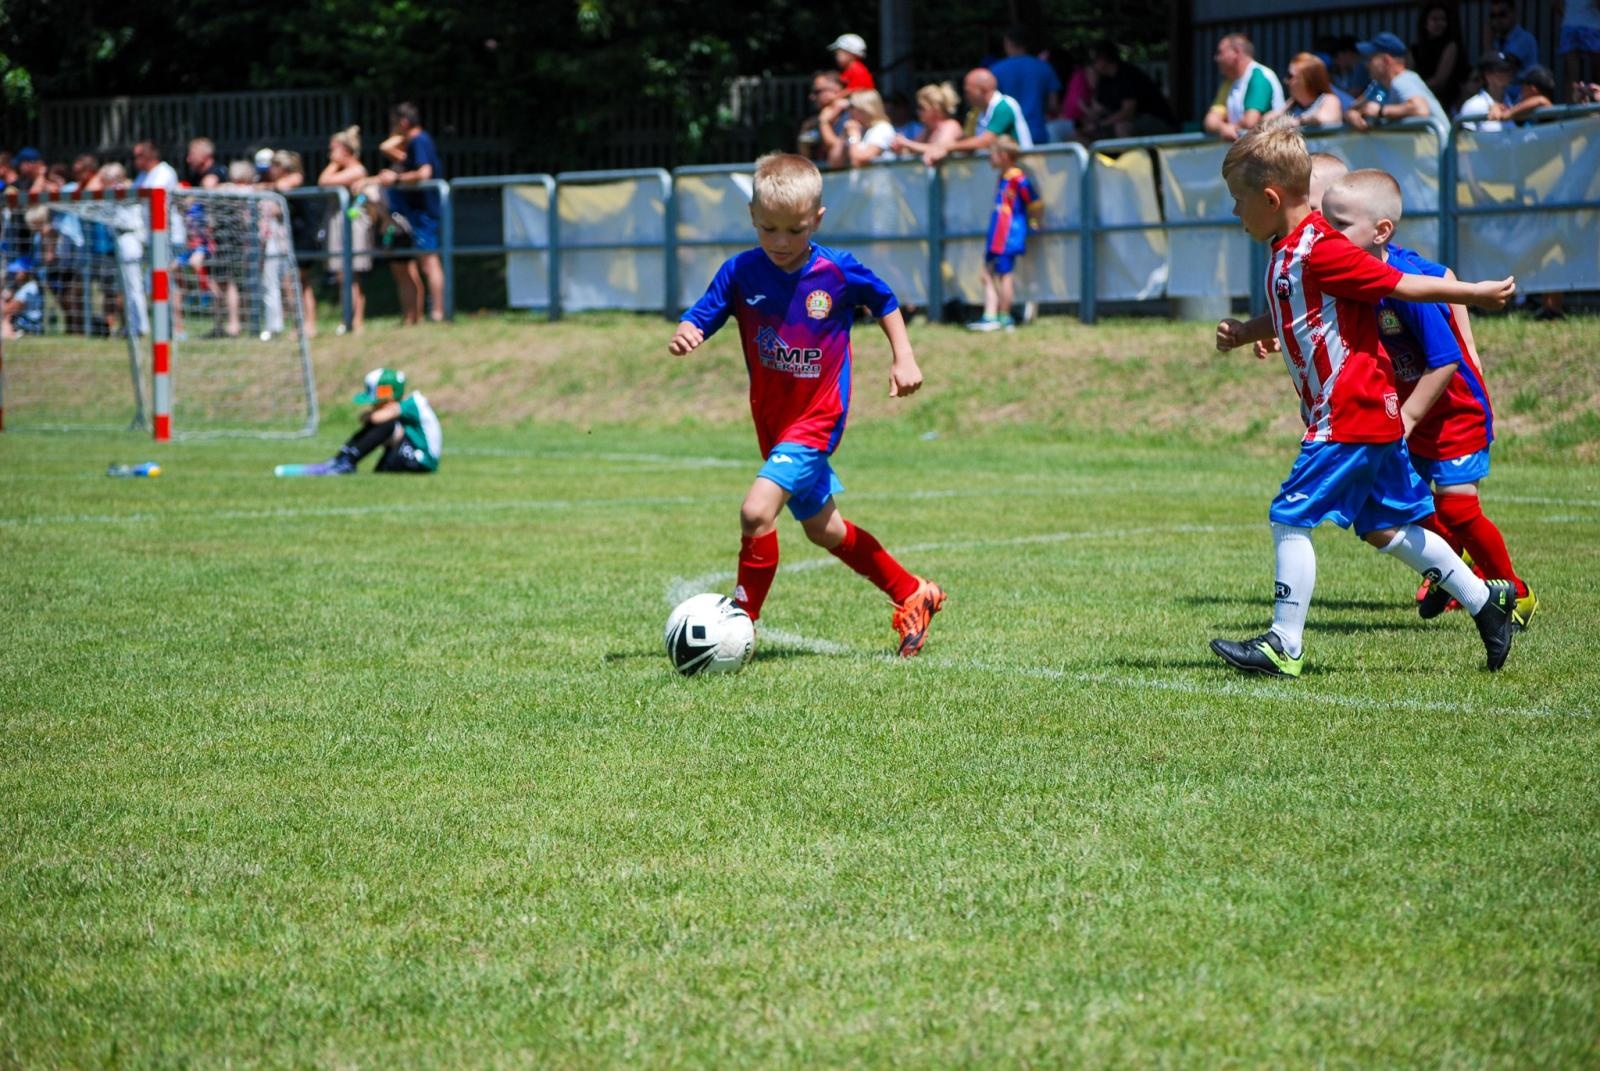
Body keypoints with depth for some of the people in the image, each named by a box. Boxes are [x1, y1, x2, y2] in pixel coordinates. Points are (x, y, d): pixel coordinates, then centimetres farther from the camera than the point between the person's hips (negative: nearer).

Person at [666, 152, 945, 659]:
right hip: (771, 422, 6)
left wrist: (903, 357, 1)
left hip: (817, 420, -5)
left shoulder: (840, 272, -12)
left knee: (757, 511, -24)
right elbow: (700, 317, -11)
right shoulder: (741, 273, -7)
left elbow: (885, 302, 6)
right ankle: (913, 595, 38)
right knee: (822, 529, 20)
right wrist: (684, 336, -32)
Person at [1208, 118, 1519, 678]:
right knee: (1387, 529, 16)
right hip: (1374, 415, 10)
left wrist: (1475, 293, -8)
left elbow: (1401, 285, -13)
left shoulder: (1319, 252, -19)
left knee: (1291, 519, -9)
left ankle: (1284, 645, -5)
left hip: (1350, 418, -10)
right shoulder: (1287, 253, 11)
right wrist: (1244, 332, 12)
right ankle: (1486, 600, 23)